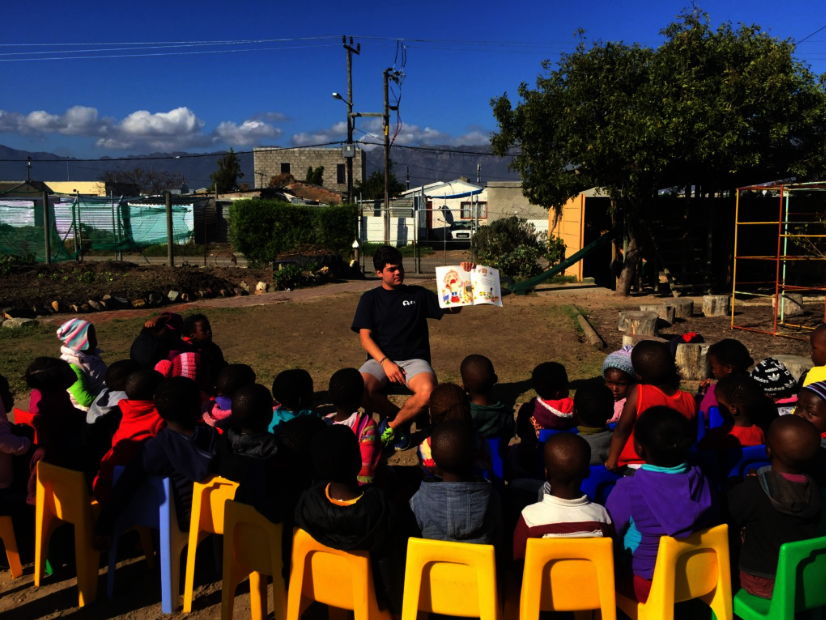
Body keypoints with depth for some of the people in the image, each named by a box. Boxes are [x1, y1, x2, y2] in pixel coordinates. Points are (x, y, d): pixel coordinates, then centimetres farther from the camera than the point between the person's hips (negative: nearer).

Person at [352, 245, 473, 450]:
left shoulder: (418, 294, 12)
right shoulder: (369, 299, 10)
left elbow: (454, 308, 9)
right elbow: (365, 337, 1)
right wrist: (385, 362, -15)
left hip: (414, 360, 0)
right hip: (380, 359, 0)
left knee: (427, 393, -34)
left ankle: (392, 425, -4)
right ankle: (400, 417, -1)